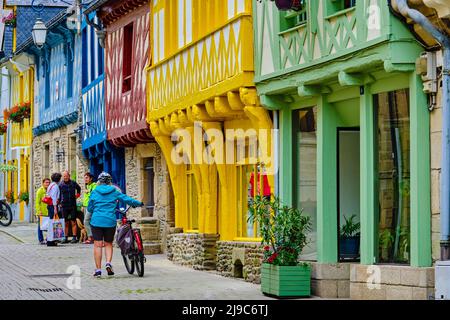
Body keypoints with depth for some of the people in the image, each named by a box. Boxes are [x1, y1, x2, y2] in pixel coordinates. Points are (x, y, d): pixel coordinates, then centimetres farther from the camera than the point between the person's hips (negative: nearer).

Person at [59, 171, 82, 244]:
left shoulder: (73, 183, 4)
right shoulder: (60, 185, 1)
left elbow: (79, 188, 25)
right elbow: (58, 195, 5)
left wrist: (78, 194, 14)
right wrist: (59, 203, -3)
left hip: (73, 206, 0)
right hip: (64, 206, 0)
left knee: (73, 222, -2)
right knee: (66, 223, 3)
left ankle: (74, 237, 2)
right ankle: (66, 238, 9)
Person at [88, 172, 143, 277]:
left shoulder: (95, 192, 2)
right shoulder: (114, 192, 4)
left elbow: (89, 208, 8)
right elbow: (126, 199, 9)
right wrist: (139, 203, 24)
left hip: (96, 221, -1)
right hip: (110, 221, 1)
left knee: (98, 245, 1)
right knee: (108, 244, 15)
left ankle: (98, 269, 0)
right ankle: (108, 263, -7)